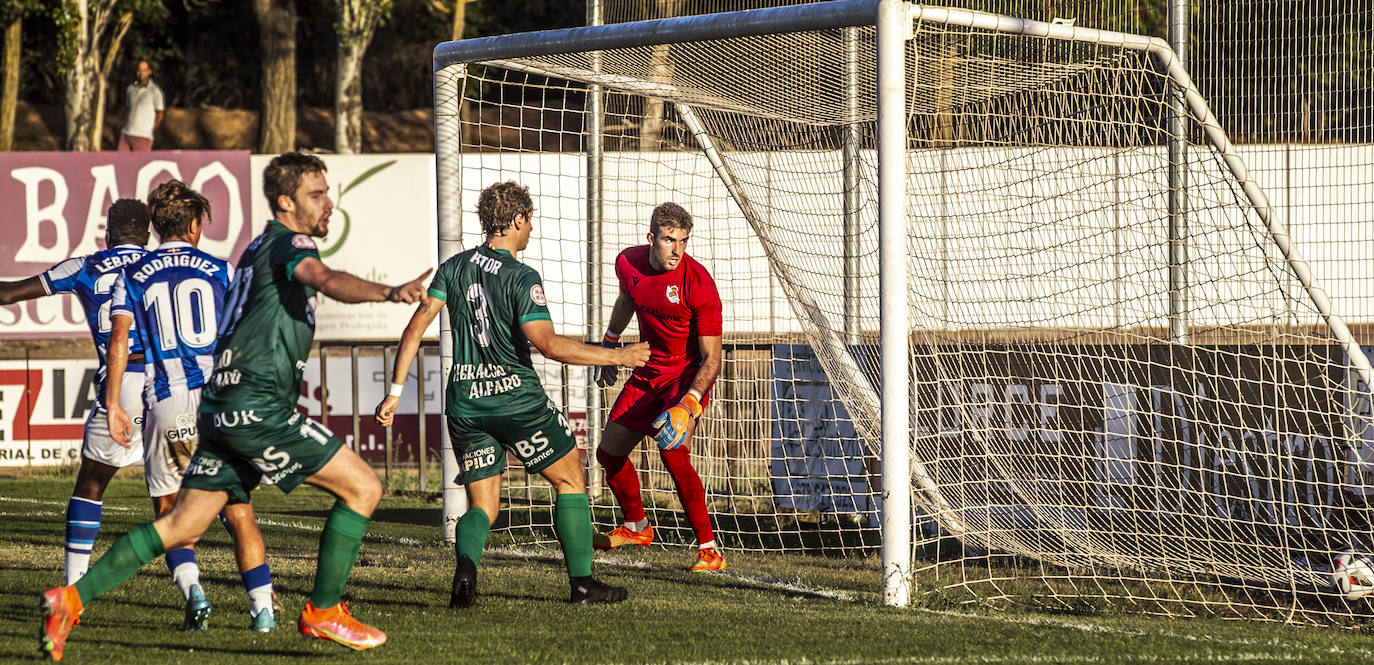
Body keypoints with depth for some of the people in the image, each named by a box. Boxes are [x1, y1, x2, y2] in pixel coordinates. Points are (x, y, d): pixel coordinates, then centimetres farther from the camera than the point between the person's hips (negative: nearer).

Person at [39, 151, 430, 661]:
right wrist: (387, 292, -47)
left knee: (180, 528, 11)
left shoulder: (261, 247, 22)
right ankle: (323, 612, 1)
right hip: (256, 408, -10)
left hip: (224, 407, 10)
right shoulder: (287, 243, -8)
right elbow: (326, 280, -30)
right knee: (362, 487, -5)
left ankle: (71, 599, 6)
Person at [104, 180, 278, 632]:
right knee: (238, 512, 4)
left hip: (166, 406, 0)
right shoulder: (219, 271, 8)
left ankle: (193, 593, -6)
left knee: (172, 511, 14)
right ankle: (262, 608, -4)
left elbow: (119, 339, -3)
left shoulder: (133, 276, 8)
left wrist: (113, 405, -2)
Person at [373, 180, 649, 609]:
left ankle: (465, 566, -19)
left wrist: (396, 391, 5)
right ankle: (582, 583, 11)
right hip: (517, 397, -5)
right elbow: (548, 344, -21)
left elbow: (417, 325, 2)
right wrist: (615, 356, -14)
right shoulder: (521, 278, -12)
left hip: (464, 404, 5)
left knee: (482, 505, 11)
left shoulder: (454, 268, 6)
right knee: (571, 481, 13)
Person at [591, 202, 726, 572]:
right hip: (649, 372, 7)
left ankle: (709, 550, -21)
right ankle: (637, 527, 38)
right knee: (609, 453, 10)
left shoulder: (699, 284, -24)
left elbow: (711, 359, -23)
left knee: (673, 454, -27)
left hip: (688, 376, -7)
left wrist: (689, 403, -35)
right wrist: (608, 346, 27)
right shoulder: (629, 263, -7)